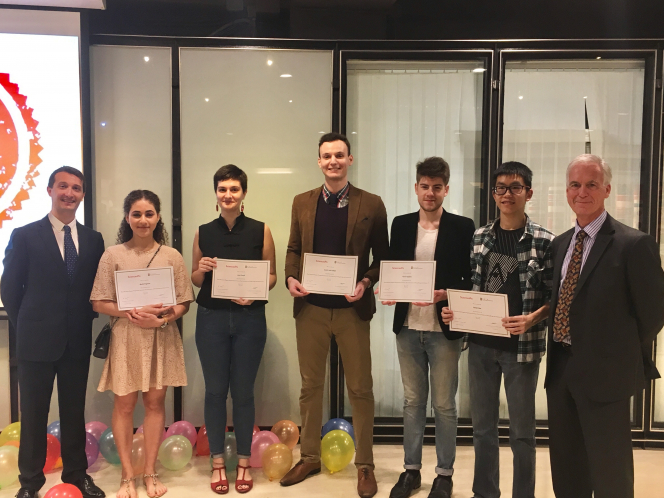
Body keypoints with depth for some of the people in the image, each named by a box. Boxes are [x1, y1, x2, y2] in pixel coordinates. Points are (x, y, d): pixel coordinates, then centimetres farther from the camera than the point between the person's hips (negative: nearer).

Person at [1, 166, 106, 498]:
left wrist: (84, 322, 2)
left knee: (74, 412, 13)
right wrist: (28, 325, 1)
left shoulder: (93, 239, 5)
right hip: (37, 342, -2)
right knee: (33, 414, 9)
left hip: (78, 342, 3)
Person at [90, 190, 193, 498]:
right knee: (124, 404, 5)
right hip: (125, 337, -1)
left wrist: (163, 318, -16)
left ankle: (150, 472, 22)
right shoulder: (113, 255, -1)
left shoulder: (172, 256, 1)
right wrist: (132, 313, -16)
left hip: (162, 338, 1)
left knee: (155, 402, 8)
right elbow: (99, 303, -2)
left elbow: (184, 303, 3)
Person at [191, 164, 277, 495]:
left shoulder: (260, 231, -2)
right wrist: (202, 269, -12)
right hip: (211, 319, 1)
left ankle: (244, 463, 23)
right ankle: (218, 463, 23)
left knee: (243, 391, 8)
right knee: (215, 391, 8)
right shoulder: (204, 232, 3)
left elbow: (271, 275, 3)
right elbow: (194, 281, 10)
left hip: (249, 319, -1)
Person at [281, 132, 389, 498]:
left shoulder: (371, 205, -2)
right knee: (310, 386, 14)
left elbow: (382, 256, 0)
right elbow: (294, 248, 11)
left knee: (360, 389, 8)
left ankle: (364, 464, 24)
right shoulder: (302, 203, 7)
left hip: (352, 309, -2)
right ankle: (310, 457, 31)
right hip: (310, 307, 3)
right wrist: (291, 277, -7)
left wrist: (366, 282, -17)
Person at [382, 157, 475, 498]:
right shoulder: (400, 225, 8)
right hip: (408, 327, 3)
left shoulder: (463, 227, -3)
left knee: (444, 404, 8)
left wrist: (446, 294, -20)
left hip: (444, 329, -3)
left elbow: (471, 279, -4)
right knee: (412, 401, 14)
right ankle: (411, 469, 27)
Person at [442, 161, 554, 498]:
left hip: (522, 346, -3)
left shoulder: (544, 241, -6)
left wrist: (533, 319, -22)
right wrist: (454, 309, -5)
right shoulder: (478, 238, 5)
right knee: (482, 426, 15)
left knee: (522, 431, 10)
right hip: (481, 344, 4)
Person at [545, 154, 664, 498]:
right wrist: (558, 355, 6)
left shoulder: (634, 244, -11)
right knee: (565, 469, 18)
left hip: (604, 372, -6)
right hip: (560, 368, 6)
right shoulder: (559, 244, 10)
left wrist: (626, 357, 0)